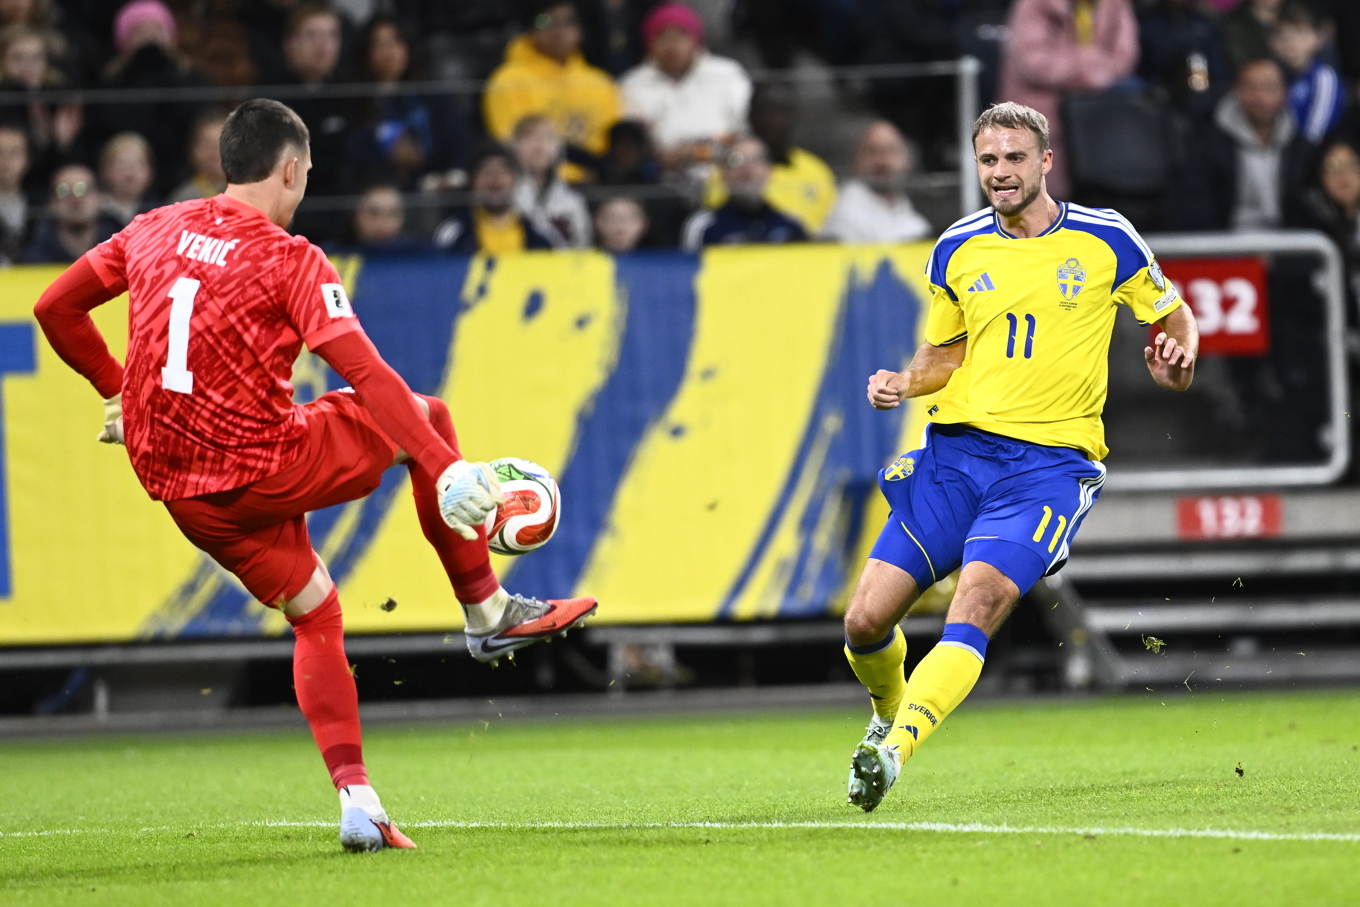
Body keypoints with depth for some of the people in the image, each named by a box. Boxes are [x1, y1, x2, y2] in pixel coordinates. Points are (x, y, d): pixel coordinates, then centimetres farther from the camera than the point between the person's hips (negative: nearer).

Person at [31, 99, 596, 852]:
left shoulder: (155, 232, 7)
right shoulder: (289, 260, -10)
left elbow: (55, 308, 15)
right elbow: (367, 375, -20)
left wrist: (113, 390, 27)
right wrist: (446, 470, -24)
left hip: (181, 493, 6)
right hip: (265, 467, -6)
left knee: (313, 611, 23)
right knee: (428, 418, 15)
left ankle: (356, 799, 10)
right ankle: (487, 614, 18)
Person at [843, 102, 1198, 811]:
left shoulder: (1105, 240, 2)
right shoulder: (957, 251, 10)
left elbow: (1175, 318, 14)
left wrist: (1177, 362, -9)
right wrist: (904, 383, 3)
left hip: (1051, 460, -3)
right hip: (956, 448, 3)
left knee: (980, 598, -28)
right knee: (865, 621, -6)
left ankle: (893, 751, -35)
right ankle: (889, 711, 27)